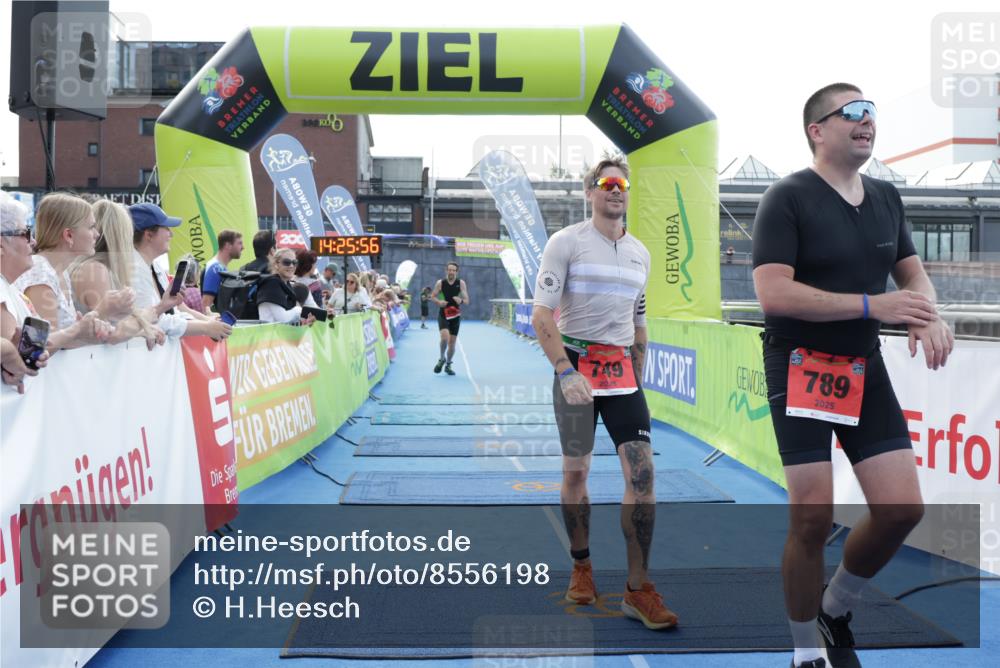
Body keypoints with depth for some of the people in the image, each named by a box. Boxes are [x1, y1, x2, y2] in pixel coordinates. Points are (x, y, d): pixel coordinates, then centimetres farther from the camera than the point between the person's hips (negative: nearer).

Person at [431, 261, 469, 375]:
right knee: (445, 337, -22)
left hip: (455, 315, 2)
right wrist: (438, 302, -16)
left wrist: (461, 301, -24)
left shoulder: (461, 283, -3)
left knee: (452, 341, 6)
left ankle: (448, 365, 26)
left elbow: (467, 300, -1)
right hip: (443, 314, -2)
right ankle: (441, 358, 6)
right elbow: (432, 296, 5)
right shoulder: (440, 283, -3)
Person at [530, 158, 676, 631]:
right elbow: (541, 315, -10)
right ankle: (581, 568, 25)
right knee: (576, 472, 4)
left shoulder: (639, 252, 13)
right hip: (576, 367, -4)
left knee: (642, 472, -6)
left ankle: (638, 590, 1)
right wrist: (566, 372, -20)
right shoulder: (565, 242, -4)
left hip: (622, 372, 4)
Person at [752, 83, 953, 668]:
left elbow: (913, 274, 16)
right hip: (801, 369, -6)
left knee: (903, 507, 1)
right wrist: (872, 305, -24)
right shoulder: (789, 198, -11)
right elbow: (773, 293, -20)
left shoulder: (886, 198, 10)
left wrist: (928, 315, -8)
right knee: (813, 516, -6)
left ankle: (836, 608, 28)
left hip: (865, 369, 6)